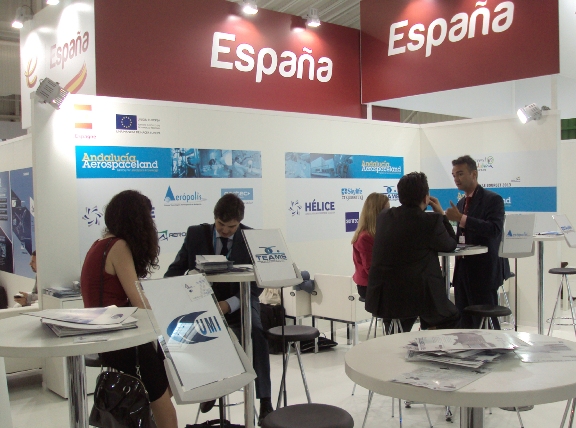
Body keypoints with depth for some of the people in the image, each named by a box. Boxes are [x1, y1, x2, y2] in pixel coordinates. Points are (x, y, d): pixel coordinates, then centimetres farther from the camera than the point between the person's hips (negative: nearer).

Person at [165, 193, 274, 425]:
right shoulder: (196, 234, -2)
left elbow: (257, 282, -11)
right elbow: (176, 269, 4)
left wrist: (230, 304, -27)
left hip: (239, 303, -2)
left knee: (256, 333, -33)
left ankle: (264, 399, -18)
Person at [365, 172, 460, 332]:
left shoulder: (384, 216, 3)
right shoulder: (431, 220, -13)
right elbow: (451, 245, 4)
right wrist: (441, 214, 13)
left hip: (381, 299, 6)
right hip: (416, 299, -5)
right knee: (452, 316, 25)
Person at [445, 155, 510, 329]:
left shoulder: (493, 199, -7)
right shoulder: (461, 203, 16)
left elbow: (494, 230, -22)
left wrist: (461, 218, -25)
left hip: (484, 270, -7)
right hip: (463, 269, 7)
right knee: (463, 324, 7)